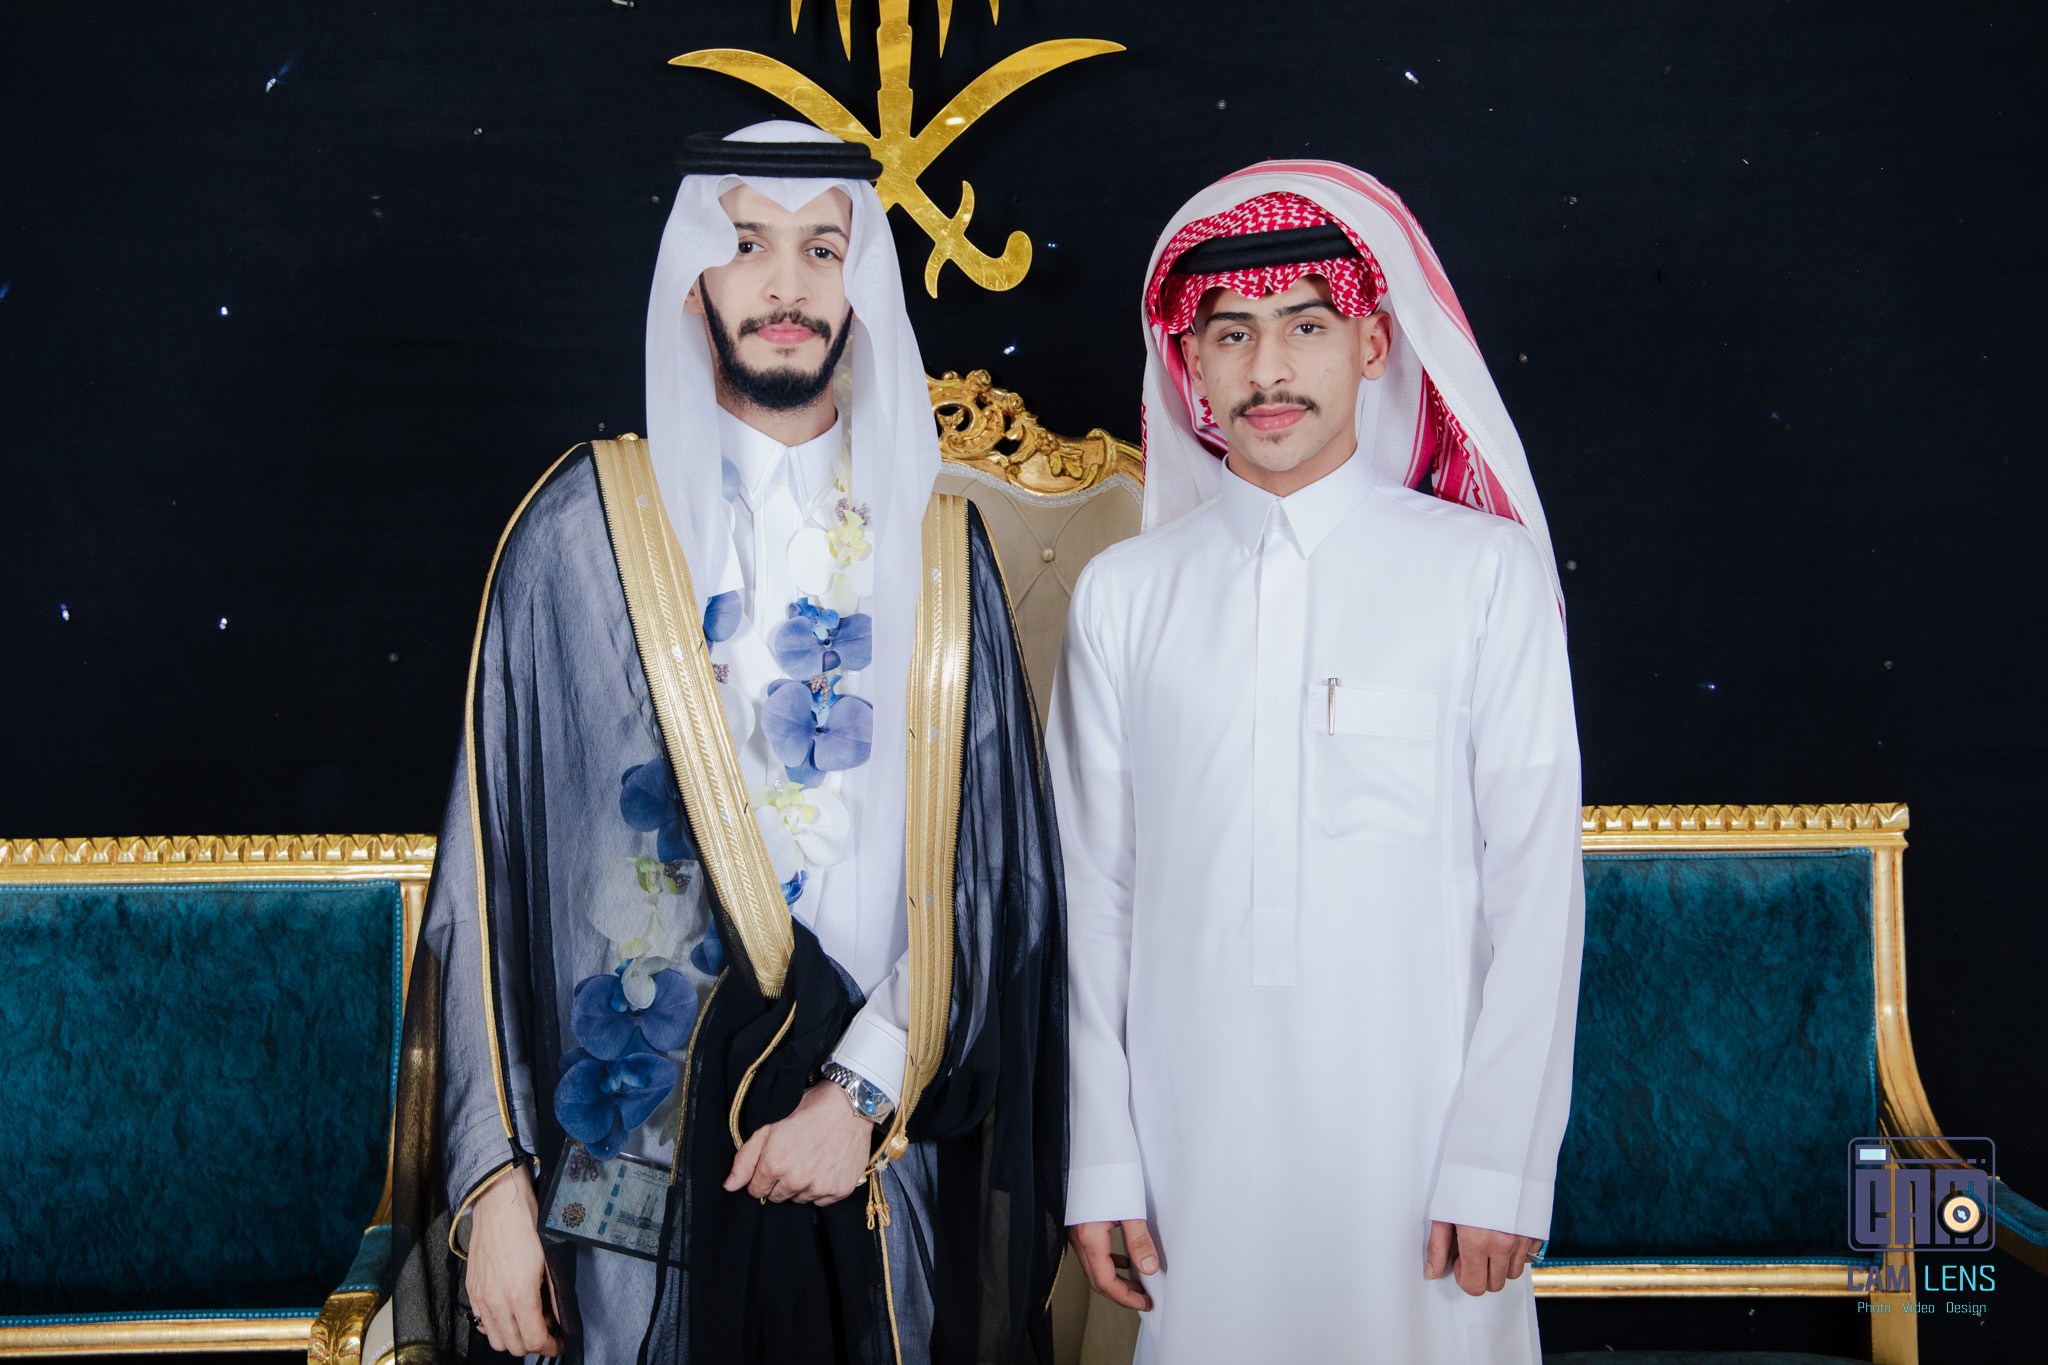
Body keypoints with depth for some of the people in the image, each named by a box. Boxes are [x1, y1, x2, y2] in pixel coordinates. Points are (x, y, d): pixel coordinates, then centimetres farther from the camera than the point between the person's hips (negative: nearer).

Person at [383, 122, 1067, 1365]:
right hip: (632, 1153, -1)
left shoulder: (942, 555, 5)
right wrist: (495, 1180, -6)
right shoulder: (588, 526, -1)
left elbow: (991, 868, 2)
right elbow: (496, 857, -2)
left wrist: (867, 1091, -10)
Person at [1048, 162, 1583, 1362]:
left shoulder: (1486, 571, -1)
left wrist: (1498, 1166, -7)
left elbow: (1535, 877, -3)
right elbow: (1093, 889, 5)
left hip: (1418, 1136, -1)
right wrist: (1100, 1161, 3)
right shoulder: (1123, 595, 4)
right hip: (1194, 1147, 2)